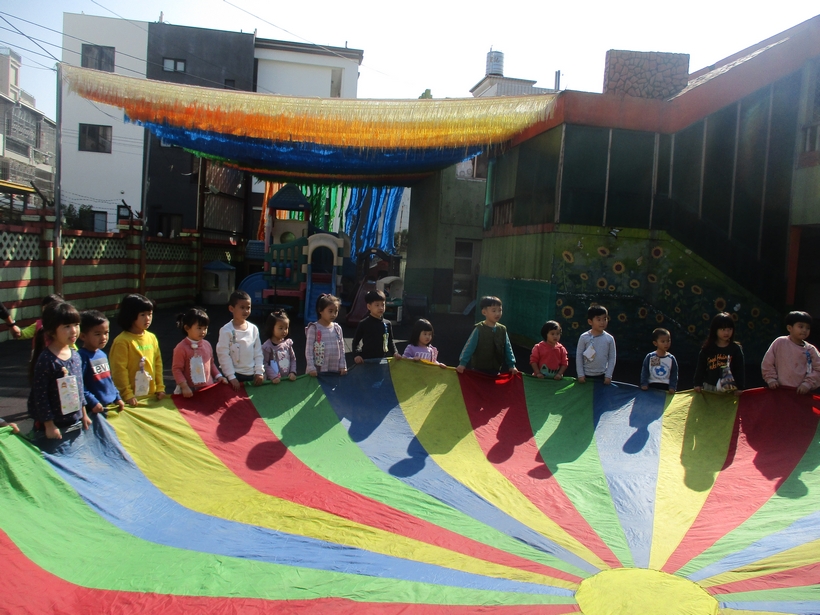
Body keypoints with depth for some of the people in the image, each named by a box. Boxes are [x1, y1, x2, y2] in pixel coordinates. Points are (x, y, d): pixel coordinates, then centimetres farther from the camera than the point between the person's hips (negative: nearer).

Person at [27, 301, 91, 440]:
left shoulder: (75, 355, 2)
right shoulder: (45, 360, -19)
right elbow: (40, 395, -17)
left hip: (76, 422, 7)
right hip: (55, 426, -6)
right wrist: (49, 425, -15)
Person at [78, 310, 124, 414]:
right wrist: (92, 402, -20)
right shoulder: (82, 356, -15)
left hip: (112, 405, 8)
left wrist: (118, 398, 17)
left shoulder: (103, 354, 11)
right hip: (95, 409, -8)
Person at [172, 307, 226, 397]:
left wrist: (218, 376, 7)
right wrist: (184, 386, -16)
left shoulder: (207, 344, 7)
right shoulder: (181, 348, -11)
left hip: (209, 388, 5)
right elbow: (176, 369, -10)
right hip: (191, 391, -5)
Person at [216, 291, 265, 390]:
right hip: (236, 375, -4)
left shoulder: (253, 329, 2)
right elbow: (223, 355, -12)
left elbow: (258, 352, 7)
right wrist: (231, 377, -14)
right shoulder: (226, 331, -11)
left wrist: (259, 372, 1)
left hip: (252, 375, 4)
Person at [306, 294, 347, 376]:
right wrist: (311, 368, -13)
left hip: (335, 369, 4)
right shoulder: (314, 328, -7)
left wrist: (343, 366, 4)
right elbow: (309, 350, -7)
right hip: (318, 370, -4)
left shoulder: (337, 328, 6)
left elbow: (341, 349, 10)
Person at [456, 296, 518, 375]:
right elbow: (469, 347, -15)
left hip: (495, 370, 4)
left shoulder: (502, 330, 2)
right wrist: (462, 363, -20)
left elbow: (508, 349, 7)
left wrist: (511, 365, 2)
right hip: (479, 369, -4)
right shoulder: (479, 329, -12)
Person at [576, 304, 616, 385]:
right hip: (587, 375, -1)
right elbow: (579, 356, -4)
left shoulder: (609, 339, -4)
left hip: (602, 375, 1)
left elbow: (612, 358, 0)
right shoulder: (584, 337, -8)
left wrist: (608, 375, -5)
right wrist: (580, 374, -6)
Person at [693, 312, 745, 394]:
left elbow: (739, 369, -2)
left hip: (729, 388, -1)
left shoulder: (736, 348, -3)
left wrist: (739, 387, -5)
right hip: (709, 387, 1)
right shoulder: (707, 348, -2)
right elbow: (700, 367, 1)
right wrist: (698, 384, -2)